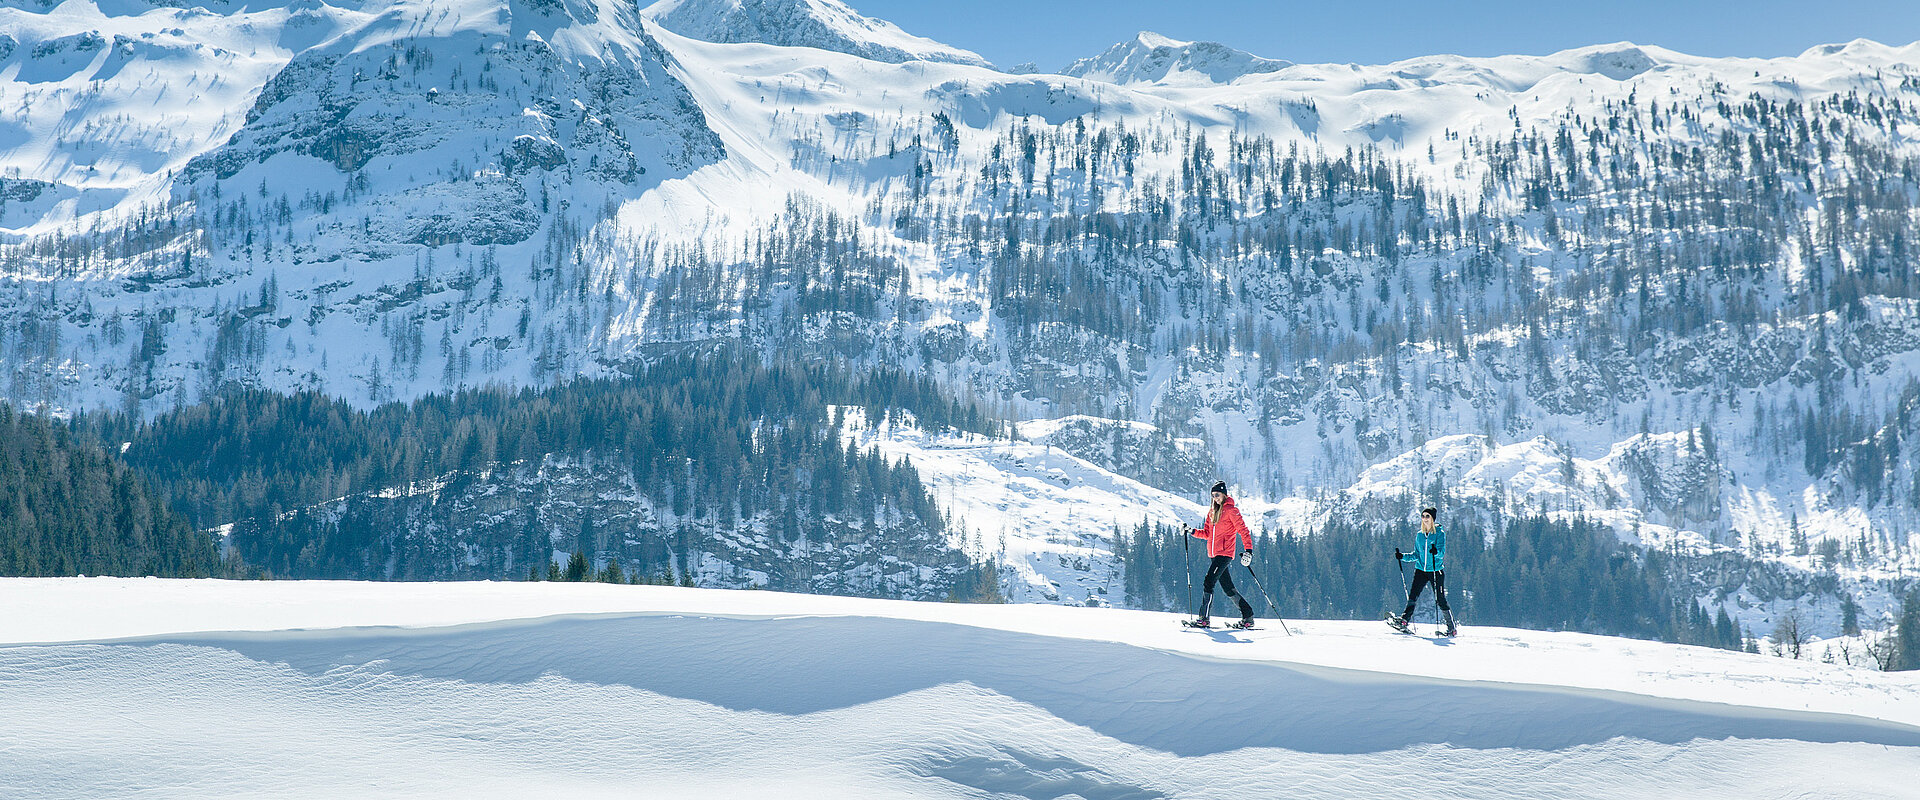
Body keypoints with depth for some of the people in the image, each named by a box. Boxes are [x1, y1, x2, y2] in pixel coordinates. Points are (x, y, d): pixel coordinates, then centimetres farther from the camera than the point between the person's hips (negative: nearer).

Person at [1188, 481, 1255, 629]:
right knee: (1228, 588, 9)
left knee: (1208, 582, -16)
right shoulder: (1212, 512, 17)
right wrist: (1193, 531, 5)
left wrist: (1248, 549, -20)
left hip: (1225, 554, -8)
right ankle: (1248, 616, 16)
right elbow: (1207, 533, 21)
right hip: (1214, 554, 8)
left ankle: (1204, 618, -16)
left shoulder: (1231, 510, -6)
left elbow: (1243, 530, -10)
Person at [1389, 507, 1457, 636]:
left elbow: (1442, 552, -15)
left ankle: (1451, 627, 6)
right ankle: (1404, 620, -14)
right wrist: (1403, 556, 4)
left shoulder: (1439, 533, -3)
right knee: (1413, 596, -11)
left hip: (1436, 571, -4)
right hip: (1421, 570, 4)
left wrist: (1436, 552, -37)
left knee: (1440, 600, -4)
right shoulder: (1419, 535, 12)